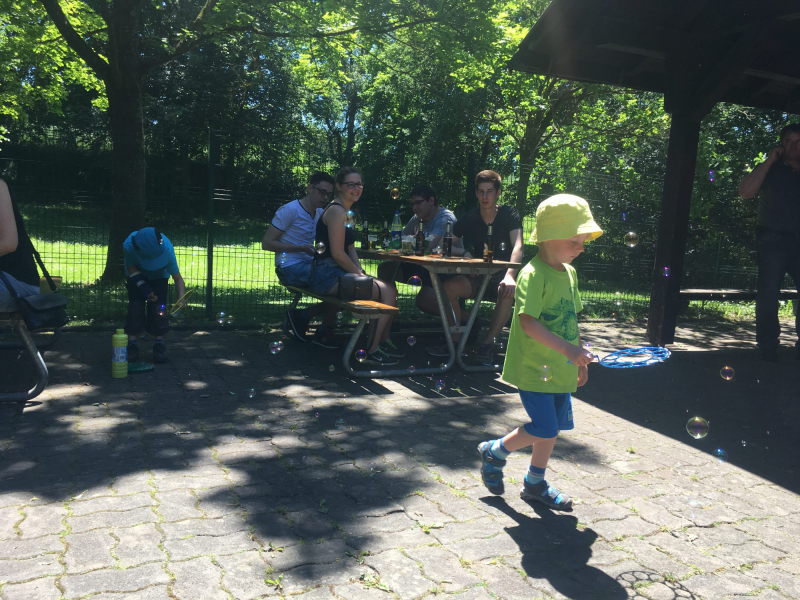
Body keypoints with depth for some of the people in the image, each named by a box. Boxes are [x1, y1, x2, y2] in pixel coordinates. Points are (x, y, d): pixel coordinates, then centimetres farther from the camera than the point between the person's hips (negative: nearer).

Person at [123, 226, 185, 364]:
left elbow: (177, 278, -31)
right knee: (135, 307, -10)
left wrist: (182, 300, -45)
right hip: (136, 275, 0)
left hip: (159, 276, 0)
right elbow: (131, 267, -20)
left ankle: (159, 345, -1)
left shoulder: (167, 249, -39)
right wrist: (141, 284, -35)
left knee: (158, 308, -11)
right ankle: (132, 346, -1)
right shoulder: (128, 246, -39)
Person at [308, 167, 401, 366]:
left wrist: (361, 272, 6)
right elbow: (337, 253, -20)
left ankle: (382, 344, 12)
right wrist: (359, 274, -10)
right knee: (388, 293, -14)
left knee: (389, 288, 8)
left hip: (340, 273, 10)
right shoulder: (336, 211, -14)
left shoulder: (347, 212, 19)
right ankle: (372, 352, -7)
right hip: (328, 276, -10)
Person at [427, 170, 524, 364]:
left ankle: (487, 342, -20)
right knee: (448, 287, -27)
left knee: (509, 291, -38)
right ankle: (456, 338, -9)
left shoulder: (509, 215, -6)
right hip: (476, 278, 3)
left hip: (500, 277, -2)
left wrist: (510, 275, -39)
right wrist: (463, 253, -17)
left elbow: (518, 246, -21)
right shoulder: (469, 219, 4)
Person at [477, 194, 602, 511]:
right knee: (544, 430, -7)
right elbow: (528, 321, -27)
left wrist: (580, 357, 18)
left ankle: (535, 484, 31)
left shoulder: (569, 273, 10)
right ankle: (494, 451, 18)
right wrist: (567, 347, -33)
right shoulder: (533, 274, -17)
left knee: (552, 428, 13)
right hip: (533, 367, -8)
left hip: (560, 369, 8)